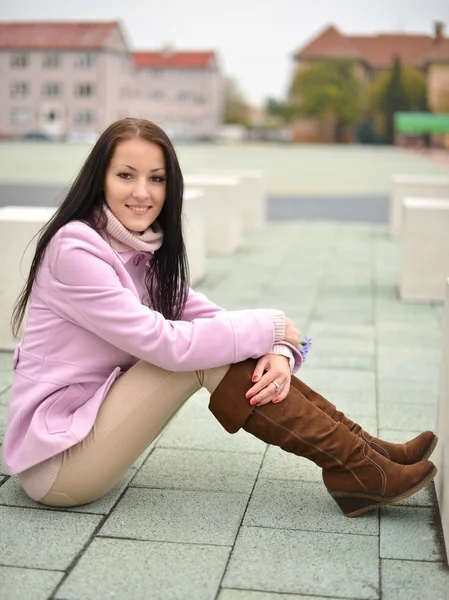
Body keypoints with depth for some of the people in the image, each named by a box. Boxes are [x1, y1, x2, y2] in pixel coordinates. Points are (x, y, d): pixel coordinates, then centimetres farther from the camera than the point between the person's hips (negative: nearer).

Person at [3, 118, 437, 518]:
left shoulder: (142, 252, 7)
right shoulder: (75, 249, -20)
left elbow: (205, 314, 0)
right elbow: (165, 343, -26)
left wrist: (278, 352, -20)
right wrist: (272, 327, -16)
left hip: (90, 420, 7)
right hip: (53, 463, -7)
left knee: (219, 343, -6)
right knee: (207, 355, -20)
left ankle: (360, 446, -2)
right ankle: (358, 470, -13)